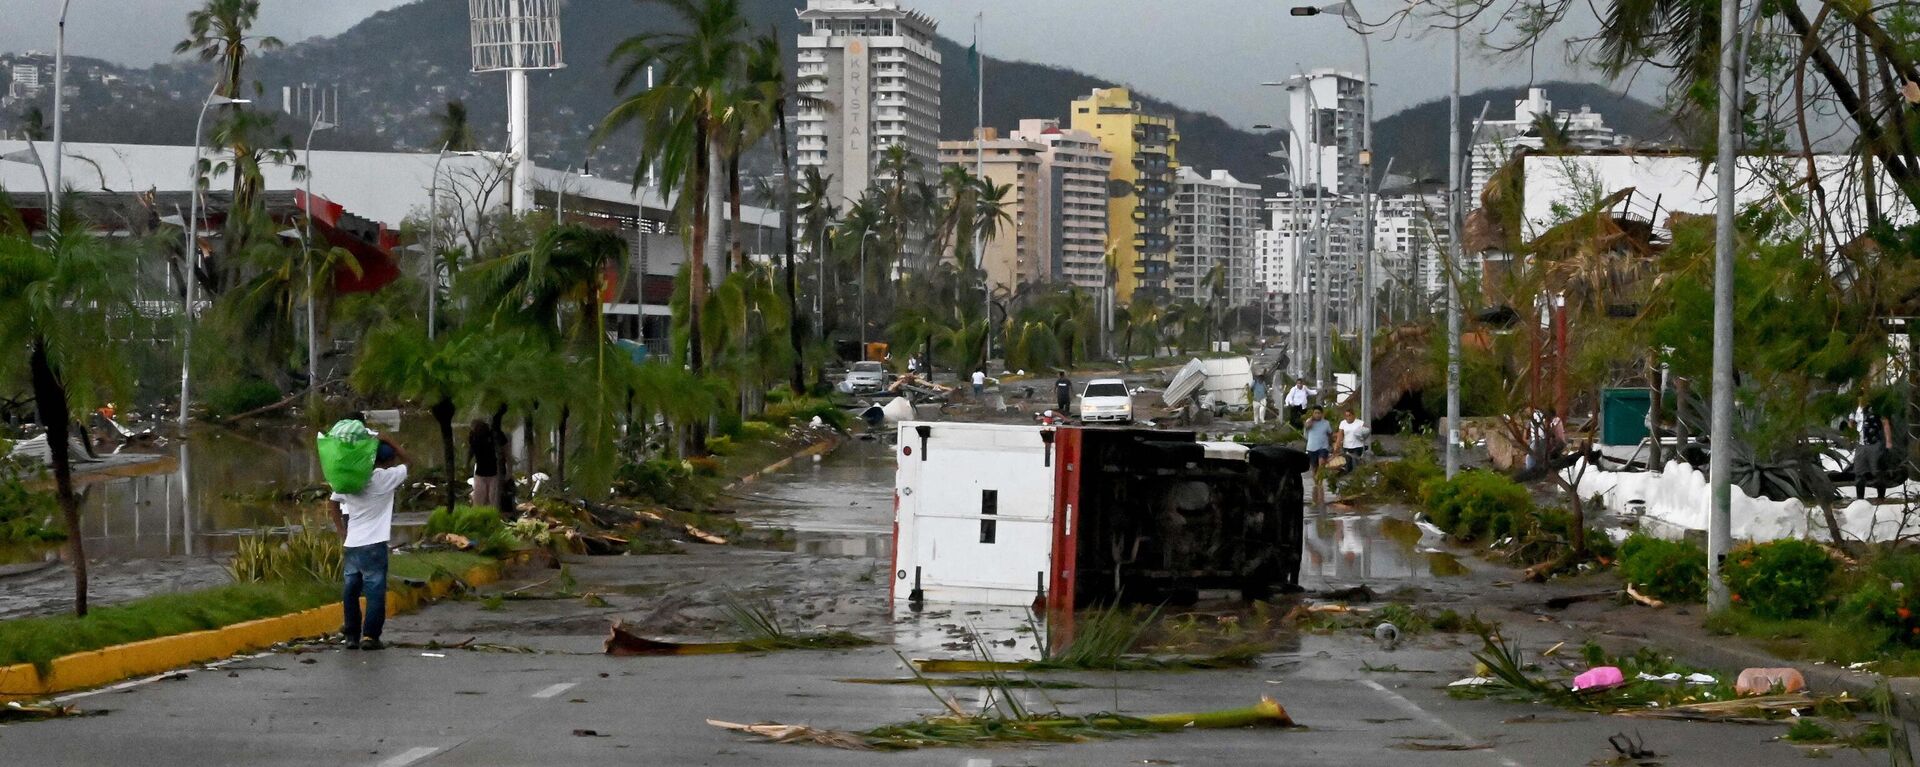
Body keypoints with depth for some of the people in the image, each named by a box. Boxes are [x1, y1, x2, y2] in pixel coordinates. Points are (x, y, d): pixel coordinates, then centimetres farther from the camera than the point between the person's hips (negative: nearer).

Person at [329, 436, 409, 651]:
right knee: (375, 591, -1)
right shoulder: (385, 478, -9)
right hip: (374, 545, -5)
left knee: (351, 590, 12)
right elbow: (406, 462, 5)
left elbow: (332, 503, 18)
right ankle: (370, 635, -6)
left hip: (352, 544, 5)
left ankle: (351, 635, 14)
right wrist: (388, 442, 3)